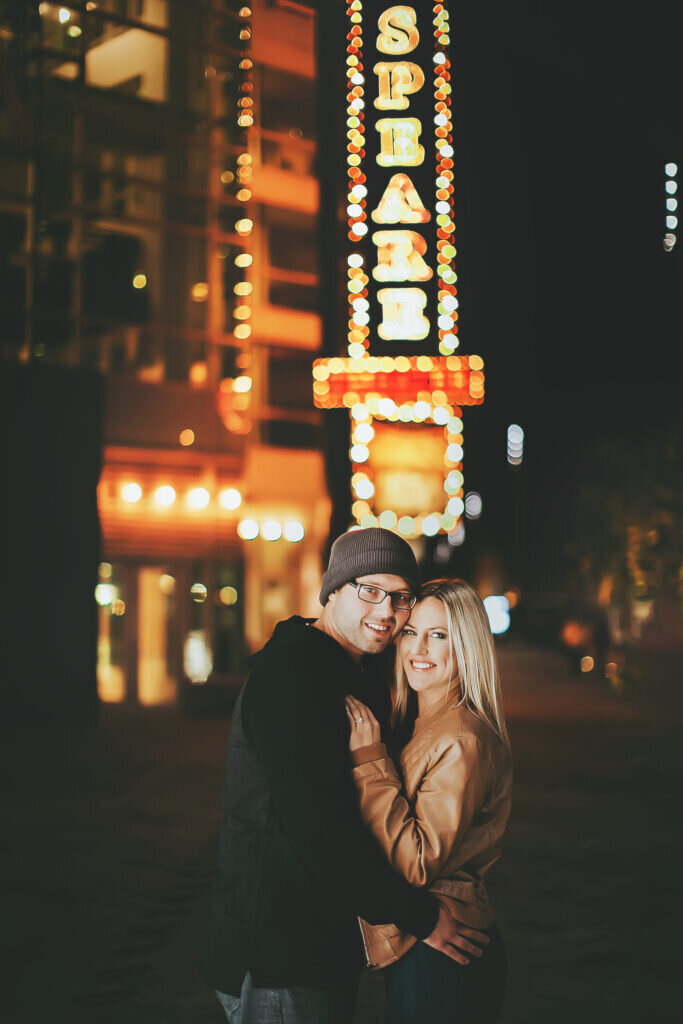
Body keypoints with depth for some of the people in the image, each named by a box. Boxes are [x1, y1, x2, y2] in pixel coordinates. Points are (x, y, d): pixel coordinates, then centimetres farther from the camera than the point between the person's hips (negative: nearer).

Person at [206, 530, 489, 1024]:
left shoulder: (366, 678, 12)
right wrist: (419, 914, -21)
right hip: (275, 955, -9)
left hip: (330, 944, 9)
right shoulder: (289, 673, -20)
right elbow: (313, 826, -27)